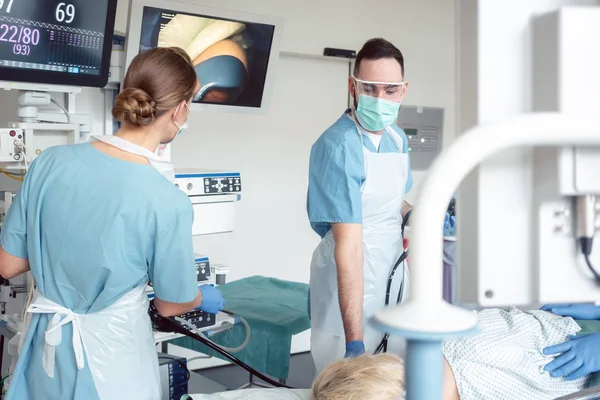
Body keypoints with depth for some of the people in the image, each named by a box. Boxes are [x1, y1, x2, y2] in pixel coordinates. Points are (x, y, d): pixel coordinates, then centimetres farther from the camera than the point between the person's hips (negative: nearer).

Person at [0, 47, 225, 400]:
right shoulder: (167, 202, -25)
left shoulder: (51, 162, -14)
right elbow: (170, 304, -8)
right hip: (110, 357, -3)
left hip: (47, 342, 4)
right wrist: (207, 298, 13)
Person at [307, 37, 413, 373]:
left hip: (393, 274, 8)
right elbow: (349, 246, -30)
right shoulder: (338, 146, -23)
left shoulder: (398, 138, 2)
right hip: (349, 285, -8)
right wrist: (354, 342, -34)